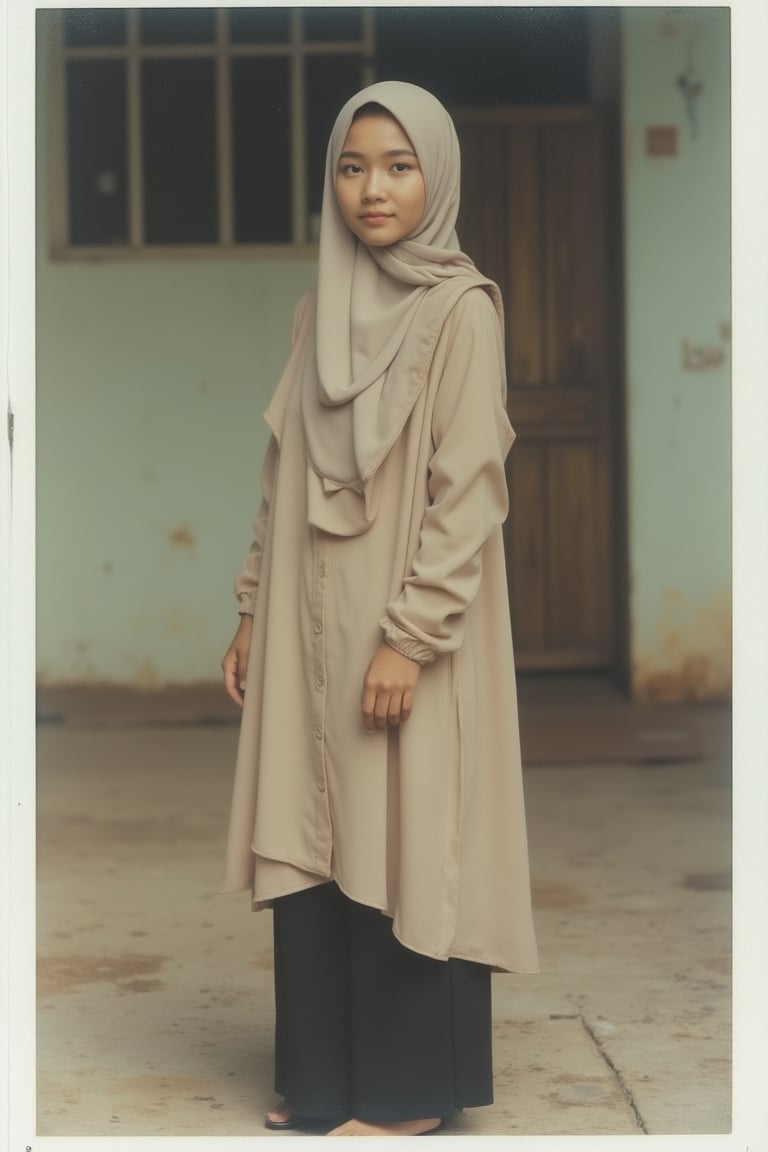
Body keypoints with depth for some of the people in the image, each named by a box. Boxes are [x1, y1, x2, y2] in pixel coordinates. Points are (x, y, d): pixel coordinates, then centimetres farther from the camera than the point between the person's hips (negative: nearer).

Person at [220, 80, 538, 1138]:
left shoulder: (461, 311, -9)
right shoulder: (323, 309, 12)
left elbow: (468, 489, -15)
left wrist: (410, 636, -19)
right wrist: (254, 610, 12)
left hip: (402, 631, -7)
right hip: (312, 628, 7)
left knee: (400, 847, 0)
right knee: (316, 848, 10)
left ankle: (412, 1091, 12)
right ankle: (327, 1076, 21)